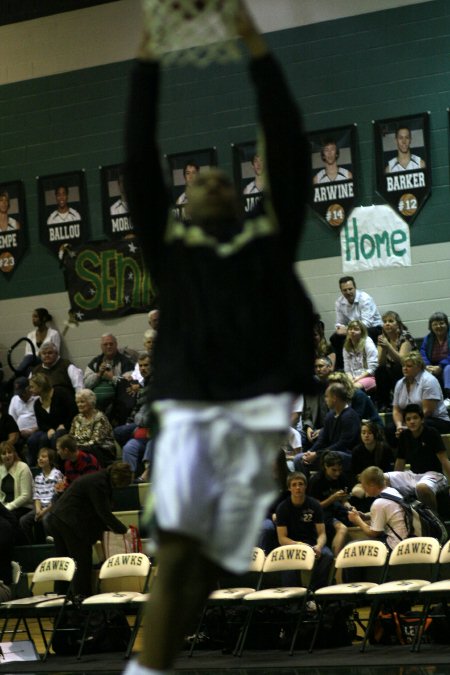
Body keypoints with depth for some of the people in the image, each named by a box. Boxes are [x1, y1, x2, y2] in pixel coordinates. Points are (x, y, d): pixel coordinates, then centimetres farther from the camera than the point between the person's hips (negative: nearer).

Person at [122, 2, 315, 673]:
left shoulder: (270, 237, 17)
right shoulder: (170, 244, 15)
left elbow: (290, 152, 9)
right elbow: (139, 162, 9)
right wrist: (148, 58, 5)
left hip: (259, 414, 1)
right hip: (190, 411, -1)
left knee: (211, 561, 1)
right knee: (175, 552, -17)